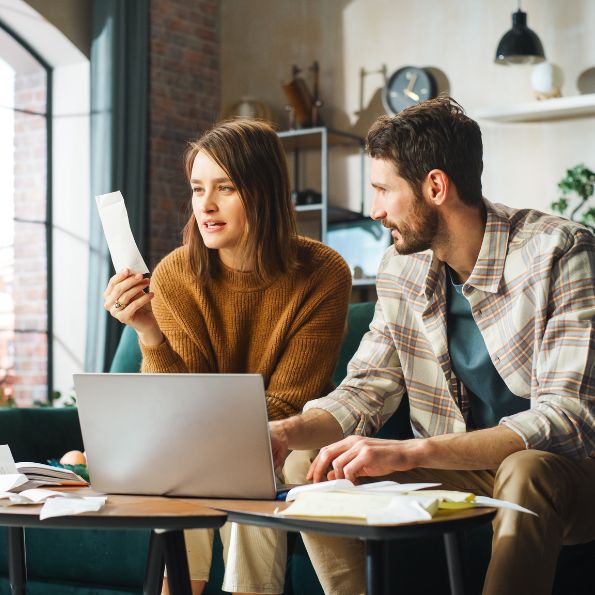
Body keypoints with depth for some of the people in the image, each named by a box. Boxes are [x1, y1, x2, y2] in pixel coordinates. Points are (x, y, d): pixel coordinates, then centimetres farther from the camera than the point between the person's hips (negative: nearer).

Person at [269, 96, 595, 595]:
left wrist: (411, 451, -34)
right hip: (464, 474, 6)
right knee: (312, 473, -10)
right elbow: (367, 390, 7)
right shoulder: (403, 268, 1)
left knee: (526, 470, -38)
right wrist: (288, 432, -14)